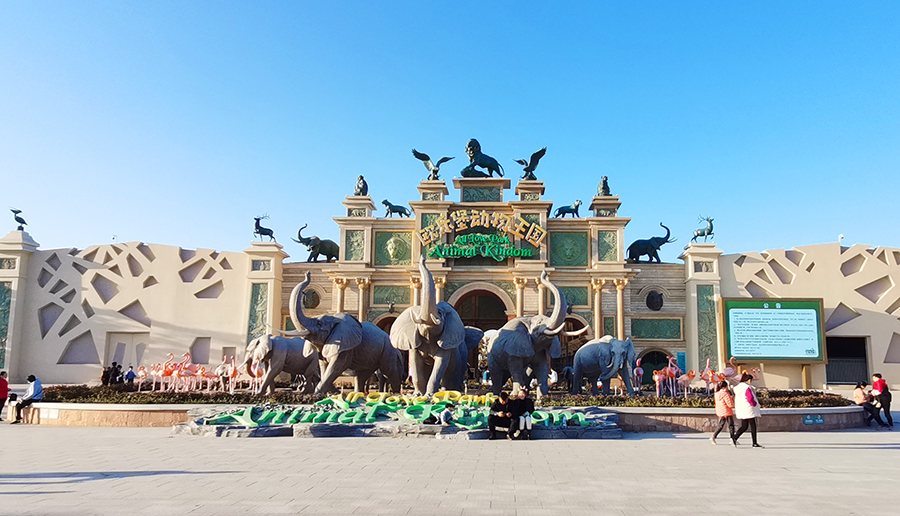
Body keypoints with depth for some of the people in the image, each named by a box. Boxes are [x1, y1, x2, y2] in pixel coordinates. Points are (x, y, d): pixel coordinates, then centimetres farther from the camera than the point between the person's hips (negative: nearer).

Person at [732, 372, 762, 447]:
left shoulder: (738, 387, 12)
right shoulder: (747, 388, -16)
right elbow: (750, 399, -23)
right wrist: (755, 404, -3)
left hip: (741, 411, 9)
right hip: (748, 410, -9)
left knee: (744, 427, 11)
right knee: (753, 426, 1)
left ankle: (734, 438, -4)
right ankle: (754, 443, 6)